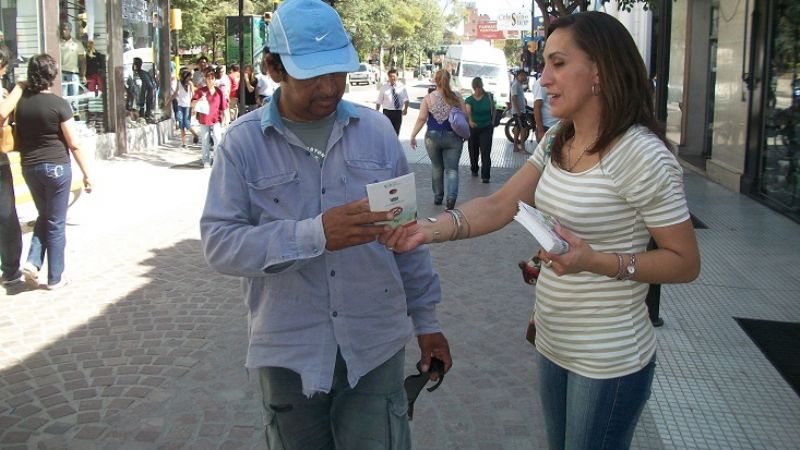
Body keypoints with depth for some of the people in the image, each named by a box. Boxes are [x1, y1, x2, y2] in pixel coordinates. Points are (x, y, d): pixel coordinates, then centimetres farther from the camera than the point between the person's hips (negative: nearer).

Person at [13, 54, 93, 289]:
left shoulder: (21, 103, 1)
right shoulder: (58, 104, -13)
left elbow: (16, 141, 9)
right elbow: (74, 144, -12)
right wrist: (86, 174, -6)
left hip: (29, 168, 5)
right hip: (57, 167, -5)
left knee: (44, 216, 23)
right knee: (56, 223, 6)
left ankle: (33, 261, 6)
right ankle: (55, 278, 14)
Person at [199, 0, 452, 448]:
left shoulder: (376, 129, 2)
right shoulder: (243, 142, -5)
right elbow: (219, 241, -13)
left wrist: (426, 319, 10)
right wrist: (315, 235, -27)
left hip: (376, 345, 1)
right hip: (290, 352, -1)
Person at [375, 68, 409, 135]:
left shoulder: (401, 87, 4)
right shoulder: (384, 87, 3)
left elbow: (406, 99, -1)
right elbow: (379, 101, 5)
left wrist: (405, 108, -19)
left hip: (398, 112, 2)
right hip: (387, 112, -2)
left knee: (396, 132, 10)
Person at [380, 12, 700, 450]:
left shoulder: (642, 154, -20)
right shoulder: (557, 141, 3)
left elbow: (685, 262, -16)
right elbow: (500, 205, -3)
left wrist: (597, 261, -28)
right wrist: (431, 229, -19)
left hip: (608, 360, -7)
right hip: (553, 344, 7)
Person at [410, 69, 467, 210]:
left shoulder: (428, 98, -4)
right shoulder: (457, 99, 0)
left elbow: (421, 119, -9)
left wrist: (413, 136, -4)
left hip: (433, 137, 0)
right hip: (453, 138, 0)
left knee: (437, 167, 19)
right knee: (452, 169, 1)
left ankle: (438, 197, 26)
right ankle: (451, 196, -19)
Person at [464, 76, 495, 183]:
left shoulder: (488, 97, -3)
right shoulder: (469, 100, -7)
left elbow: (493, 109, 13)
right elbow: (468, 112, -24)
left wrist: (492, 122, 4)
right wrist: (470, 121, -44)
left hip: (486, 128, -1)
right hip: (473, 128, 1)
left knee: (486, 152, -10)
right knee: (473, 151, 13)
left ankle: (485, 176, -12)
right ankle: (474, 169, 39)